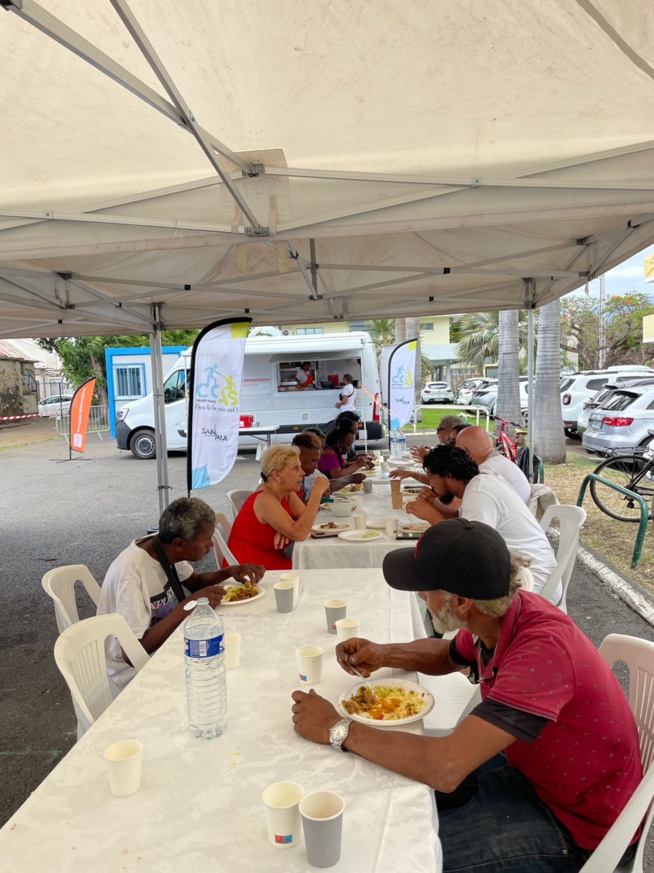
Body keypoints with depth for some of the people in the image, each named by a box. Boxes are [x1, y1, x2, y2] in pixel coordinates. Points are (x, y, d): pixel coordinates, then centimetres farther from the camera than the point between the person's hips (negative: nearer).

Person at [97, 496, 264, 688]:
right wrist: (189, 604, -32)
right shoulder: (131, 572, -31)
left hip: (161, 648, 7)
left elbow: (195, 581, 9)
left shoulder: (164, 548, -9)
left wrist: (230, 571, -10)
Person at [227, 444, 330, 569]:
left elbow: (305, 521, 0)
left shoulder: (286, 492, 1)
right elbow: (299, 533, -31)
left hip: (272, 563, 7)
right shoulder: (265, 499, -24)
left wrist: (289, 529, -22)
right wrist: (317, 492, -28)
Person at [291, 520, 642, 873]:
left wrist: (338, 729, -29)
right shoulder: (497, 614, -11)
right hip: (527, 766, 7)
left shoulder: (544, 648, -36)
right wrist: (384, 655, -7)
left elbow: (446, 767, -40)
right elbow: (447, 655, 12)